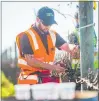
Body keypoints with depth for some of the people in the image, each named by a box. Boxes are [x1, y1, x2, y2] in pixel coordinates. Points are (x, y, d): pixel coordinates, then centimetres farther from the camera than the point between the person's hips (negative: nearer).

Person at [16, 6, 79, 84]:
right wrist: (52, 67, -21)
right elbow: (30, 60, -15)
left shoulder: (53, 35, 10)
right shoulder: (26, 36, -9)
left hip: (48, 78, 5)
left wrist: (72, 48, -23)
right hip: (31, 80, -5)